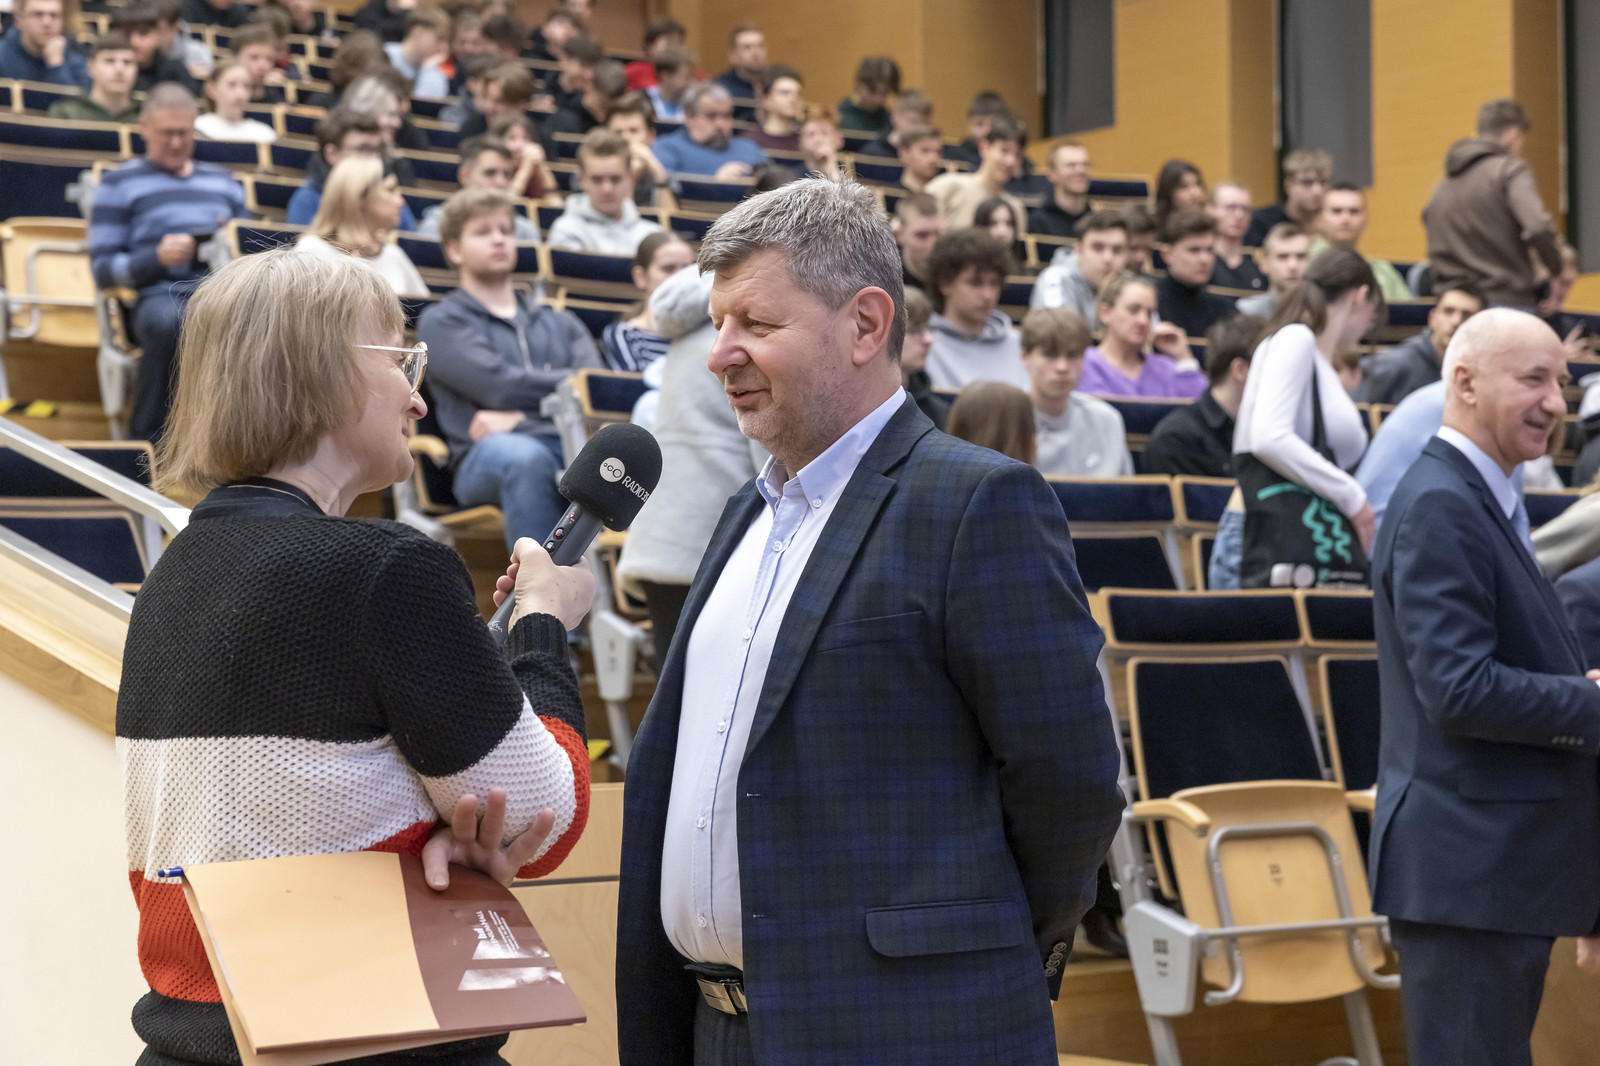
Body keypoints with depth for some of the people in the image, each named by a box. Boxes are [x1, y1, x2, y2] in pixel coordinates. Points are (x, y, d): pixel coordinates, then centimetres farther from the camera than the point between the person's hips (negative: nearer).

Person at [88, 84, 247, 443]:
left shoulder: (221, 181, 29)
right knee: (168, 322, -42)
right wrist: (157, 258, -10)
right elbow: (102, 268, 8)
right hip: (161, 293, -3)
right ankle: (145, 438, -30)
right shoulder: (119, 184, 16)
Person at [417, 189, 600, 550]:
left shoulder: (562, 323, 30)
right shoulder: (441, 322, 18)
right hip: (487, 458, -3)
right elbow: (499, 385, -1)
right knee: (526, 457, -41)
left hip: (571, 442, 3)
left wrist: (520, 418, -6)